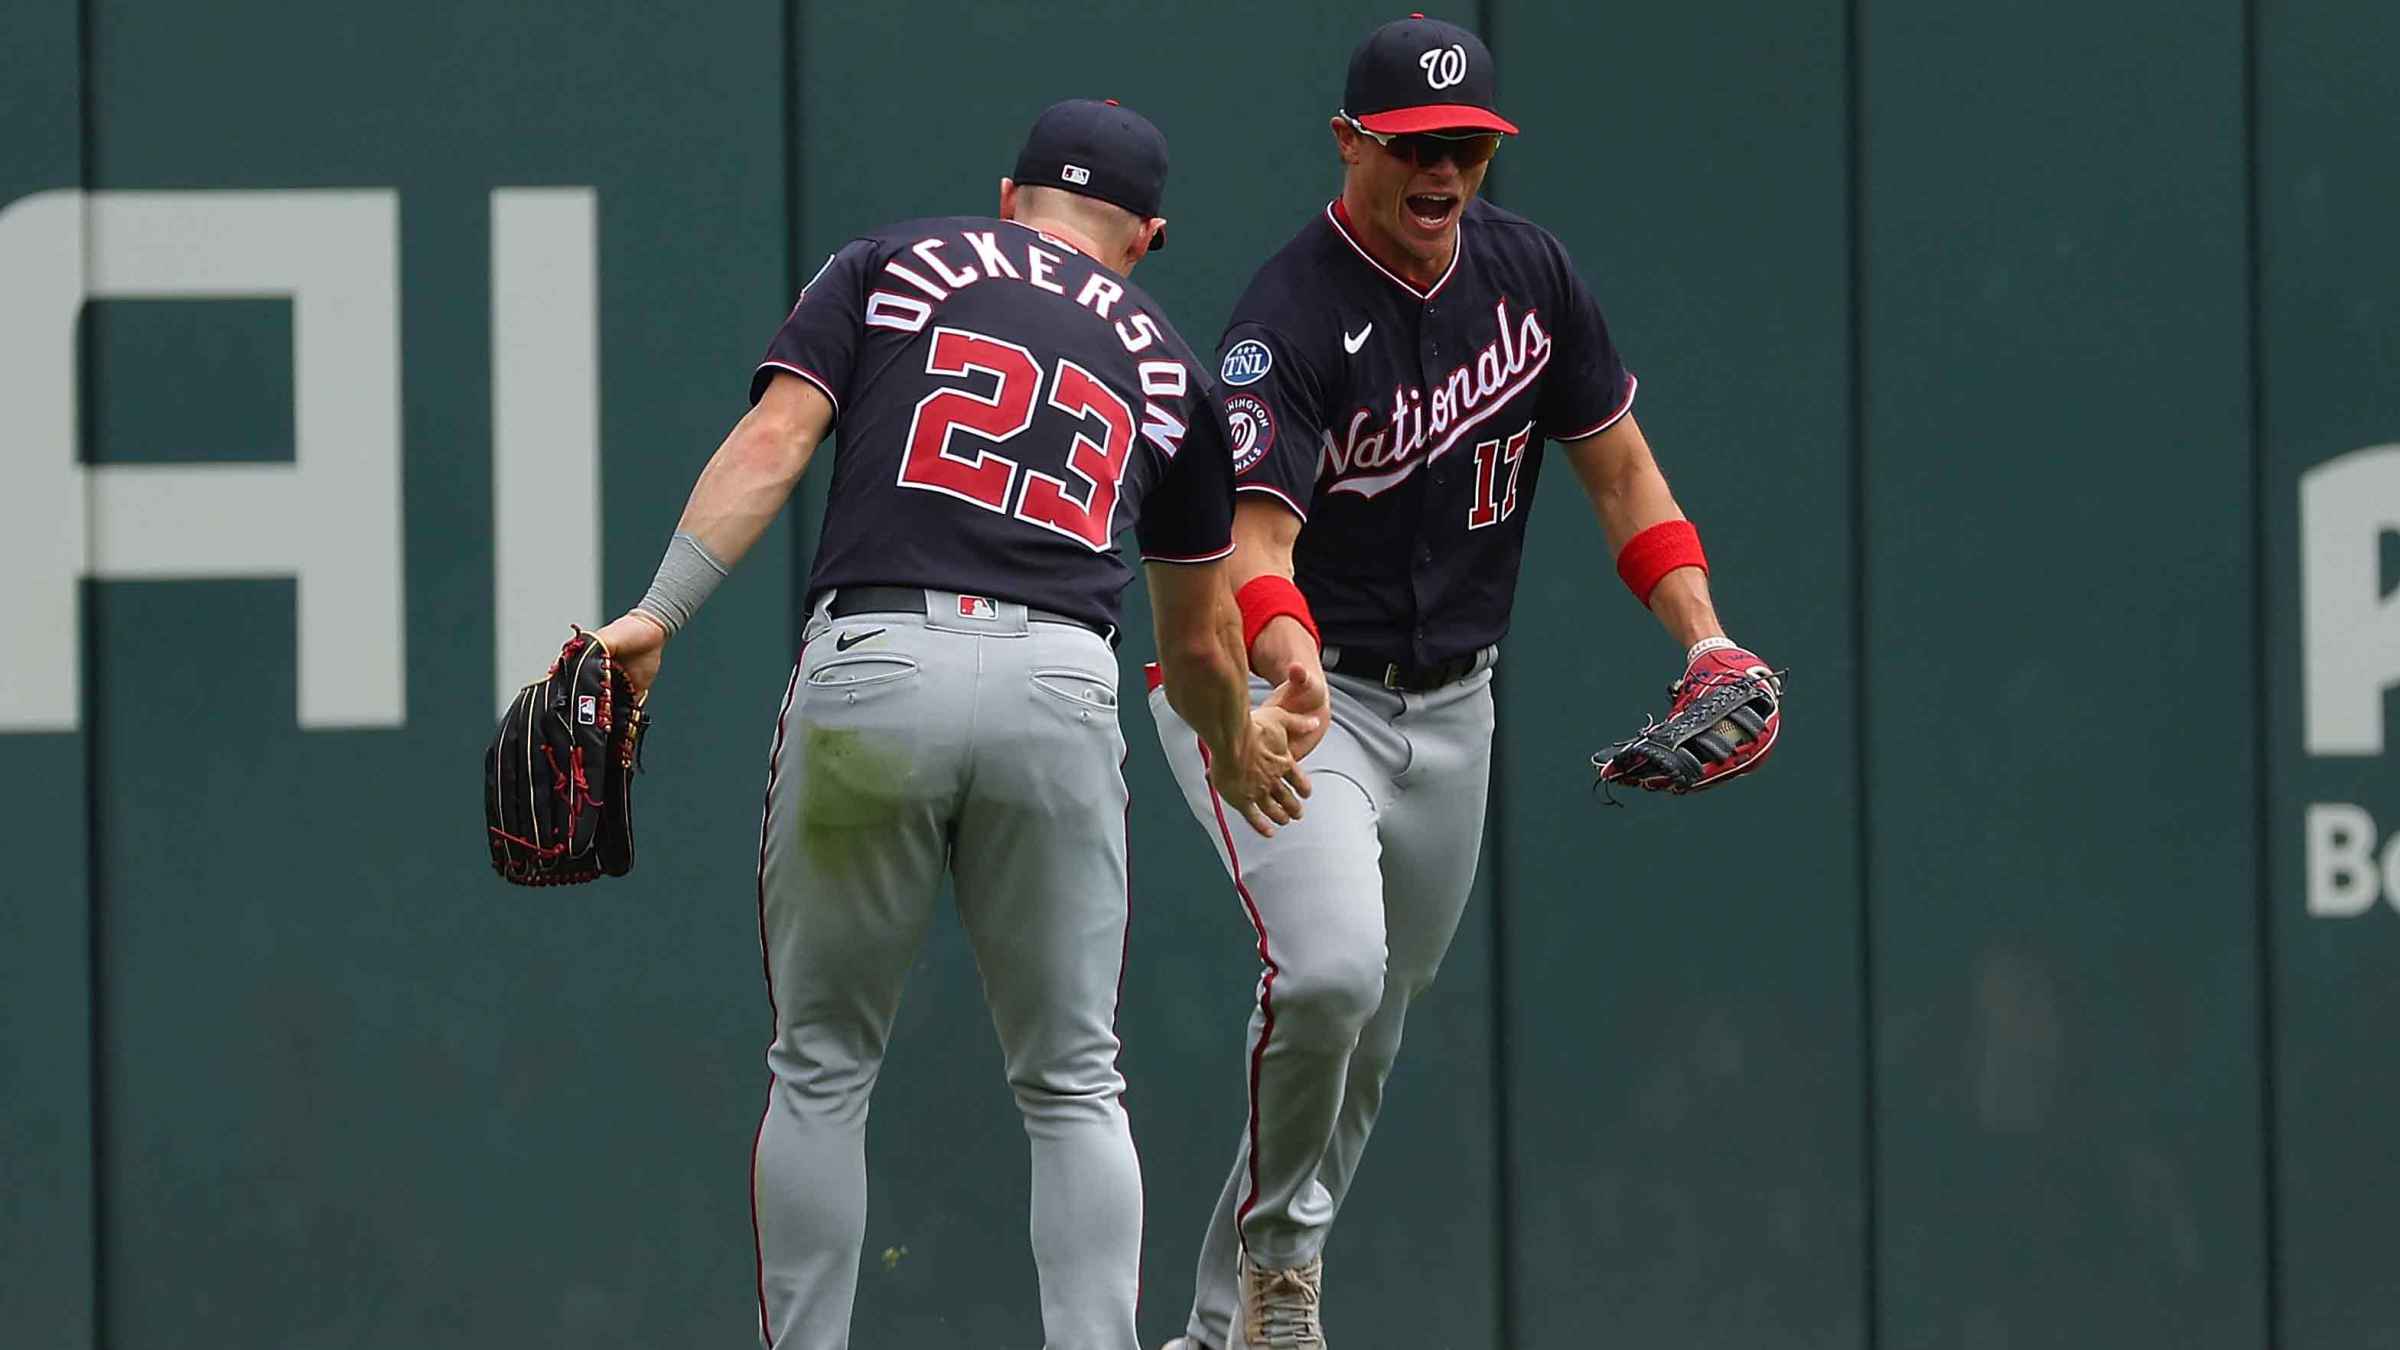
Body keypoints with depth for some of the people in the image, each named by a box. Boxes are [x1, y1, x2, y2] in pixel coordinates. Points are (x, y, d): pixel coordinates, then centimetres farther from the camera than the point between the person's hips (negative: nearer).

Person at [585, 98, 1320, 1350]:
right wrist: (1237, 751, 52)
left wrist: (658, 613, -9)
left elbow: (773, 438, 0)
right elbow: (1201, 642, 31)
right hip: (1057, 689, 1)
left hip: (868, 677, -1)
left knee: (819, 1069, 10)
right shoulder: (1162, 365, 24)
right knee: (1071, 1084, 11)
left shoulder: (889, 267, 18)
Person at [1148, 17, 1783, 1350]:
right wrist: (1292, 669, -54)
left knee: (1372, 1039, 9)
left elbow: (1616, 464, 7)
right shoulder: (1288, 322, -21)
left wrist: (1705, 639, -7)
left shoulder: (1526, 269, -1)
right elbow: (1253, 538, -32)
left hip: (1448, 710, 6)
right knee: (1328, 971, -27)